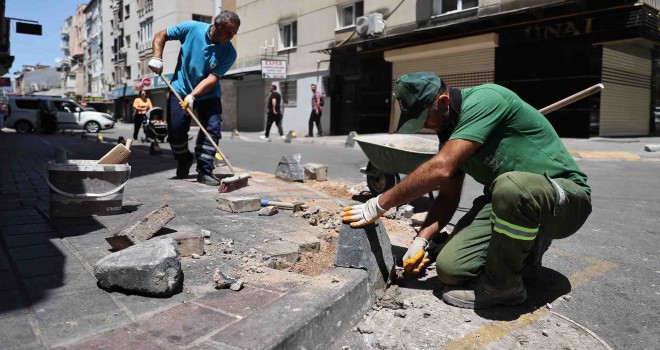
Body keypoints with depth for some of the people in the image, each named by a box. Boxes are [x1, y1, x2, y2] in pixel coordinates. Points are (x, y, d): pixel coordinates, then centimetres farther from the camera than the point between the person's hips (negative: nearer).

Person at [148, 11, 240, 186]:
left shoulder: (229, 52, -14)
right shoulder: (192, 28, -12)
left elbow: (213, 78, -22)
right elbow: (160, 36, 0)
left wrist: (192, 96, -32)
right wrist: (157, 58, -16)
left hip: (208, 95, 0)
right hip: (180, 89, 0)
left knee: (212, 128, -13)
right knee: (175, 129, -2)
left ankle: (205, 170, -4)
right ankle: (184, 161, 26)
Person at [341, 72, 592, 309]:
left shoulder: (484, 99, -21)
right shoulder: (449, 129, 6)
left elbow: (441, 168, -29)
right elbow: (448, 197, 8)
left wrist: (380, 204, -22)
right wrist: (421, 241, -5)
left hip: (566, 197, -6)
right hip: (507, 200, 7)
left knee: (511, 186, -41)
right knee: (450, 268, -13)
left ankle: (502, 284, -15)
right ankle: (525, 250, 14)